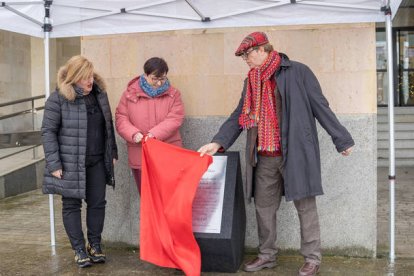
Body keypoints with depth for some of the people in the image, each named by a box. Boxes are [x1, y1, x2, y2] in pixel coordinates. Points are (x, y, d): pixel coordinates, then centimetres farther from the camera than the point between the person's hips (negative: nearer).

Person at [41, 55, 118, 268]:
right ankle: (79, 249, 19)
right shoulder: (58, 99, -11)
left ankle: (95, 245, 26)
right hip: (71, 163, -4)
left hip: (97, 162, 5)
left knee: (97, 203, 9)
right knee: (72, 205, 6)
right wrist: (54, 164, -14)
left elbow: (108, 125, 14)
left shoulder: (99, 94, 5)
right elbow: (48, 131, -10)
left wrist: (112, 152, 13)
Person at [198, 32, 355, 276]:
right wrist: (218, 142, 2)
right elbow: (239, 116, 14)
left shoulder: (298, 72, -5)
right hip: (264, 157, 6)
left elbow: (320, 106, -4)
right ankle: (267, 255, 28)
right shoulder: (251, 82, 13)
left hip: (296, 152, -6)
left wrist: (342, 139, -4)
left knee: (305, 205, 3)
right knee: (264, 206, 12)